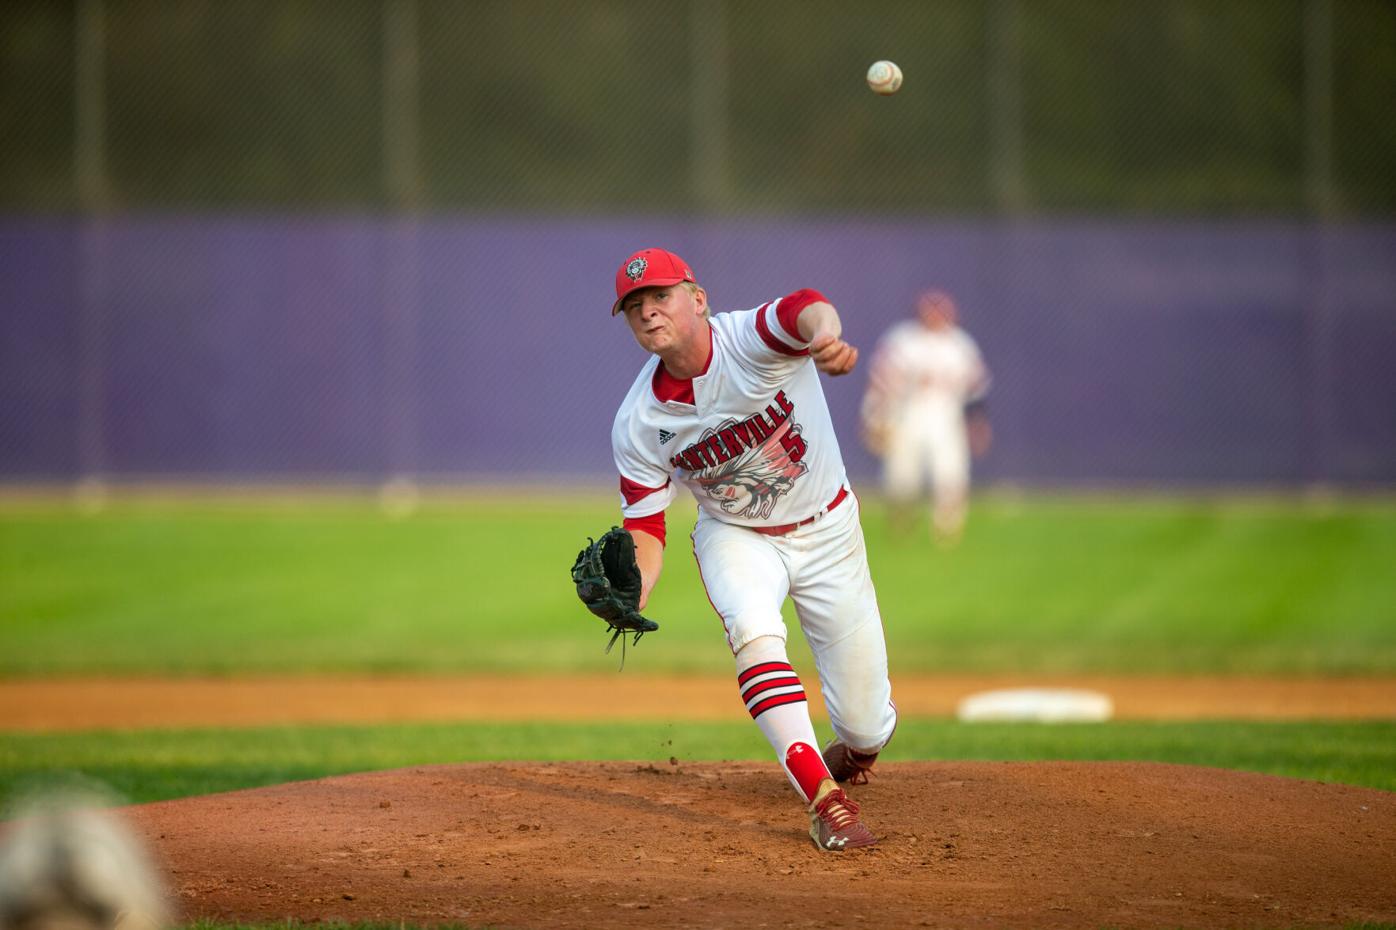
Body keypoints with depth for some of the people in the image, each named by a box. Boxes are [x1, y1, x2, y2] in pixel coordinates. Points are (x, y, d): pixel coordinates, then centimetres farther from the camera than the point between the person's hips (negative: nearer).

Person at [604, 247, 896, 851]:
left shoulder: (752, 341, -26)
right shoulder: (638, 423, -16)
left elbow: (805, 310, -51)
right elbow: (646, 528, -10)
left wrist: (823, 335, -76)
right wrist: (631, 594, -32)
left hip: (826, 532, -1)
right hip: (736, 537, 1)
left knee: (866, 727, 0)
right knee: (752, 628, -35)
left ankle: (851, 752, 41)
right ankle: (823, 798, -31)